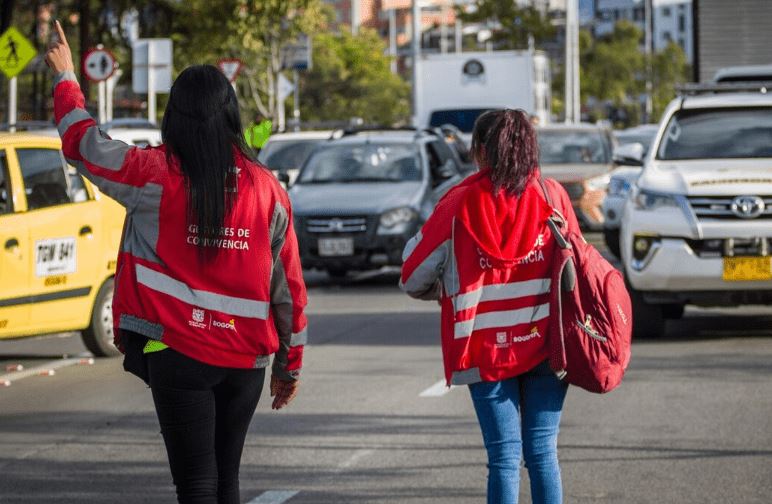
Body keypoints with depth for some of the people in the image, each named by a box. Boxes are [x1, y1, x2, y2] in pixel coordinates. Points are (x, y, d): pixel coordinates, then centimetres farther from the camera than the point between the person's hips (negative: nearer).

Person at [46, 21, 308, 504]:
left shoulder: (156, 175, -7)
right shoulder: (266, 188, 2)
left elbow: (82, 140, 7)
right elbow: (289, 284, 6)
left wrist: (65, 76, 25)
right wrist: (290, 364, 17)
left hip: (180, 355, -4)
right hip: (246, 359, 4)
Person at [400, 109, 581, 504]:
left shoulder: (461, 204, -4)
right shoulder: (552, 196, 1)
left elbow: (414, 276, 2)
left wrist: (444, 291, 23)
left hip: (486, 349, -1)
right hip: (545, 346, 1)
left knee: (504, 456, 1)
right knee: (543, 452, 6)